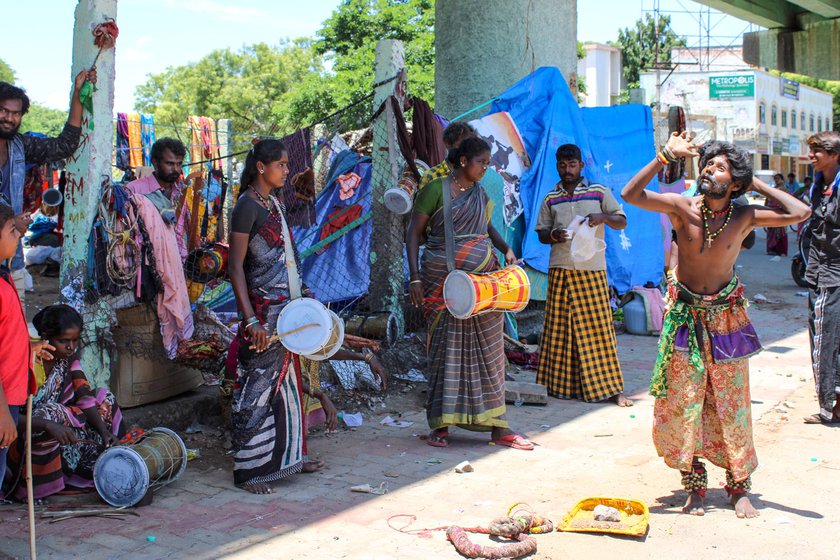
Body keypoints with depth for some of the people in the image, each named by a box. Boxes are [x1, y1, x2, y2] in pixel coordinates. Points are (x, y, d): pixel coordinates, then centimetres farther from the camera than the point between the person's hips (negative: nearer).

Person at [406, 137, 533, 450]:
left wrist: (506, 249, 8)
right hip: (444, 281, -5)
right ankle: (440, 426, 9)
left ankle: (497, 427, 9)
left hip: (483, 281, 5)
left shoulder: (481, 195, 13)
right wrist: (415, 277, -13)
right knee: (446, 348, -1)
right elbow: (414, 233, -5)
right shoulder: (436, 189, -4)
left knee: (488, 350, 4)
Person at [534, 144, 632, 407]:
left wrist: (604, 217, -15)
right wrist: (553, 235, -8)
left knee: (599, 326, -3)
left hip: (592, 270, -2)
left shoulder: (599, 192, 7)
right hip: (560, 269, 2)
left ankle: (612, 387, 1)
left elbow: (622, 222, 6)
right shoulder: (551, 199, 13)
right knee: (560, 327, 2)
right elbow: (541, 233, 14)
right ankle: (563, 385, 10)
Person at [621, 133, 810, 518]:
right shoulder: (683, 207, -9)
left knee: (731, 405, 6)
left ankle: (739, 487, 20)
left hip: (726, 317, 0)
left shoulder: (744, 217, -8)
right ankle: (694, 487, 16)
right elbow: (630, 195, -19)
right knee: (682, 404, 2)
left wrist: (757, 186, -9)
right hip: (684, 316, 0)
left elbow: (799, 213, -17)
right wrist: (666, 155, -22)